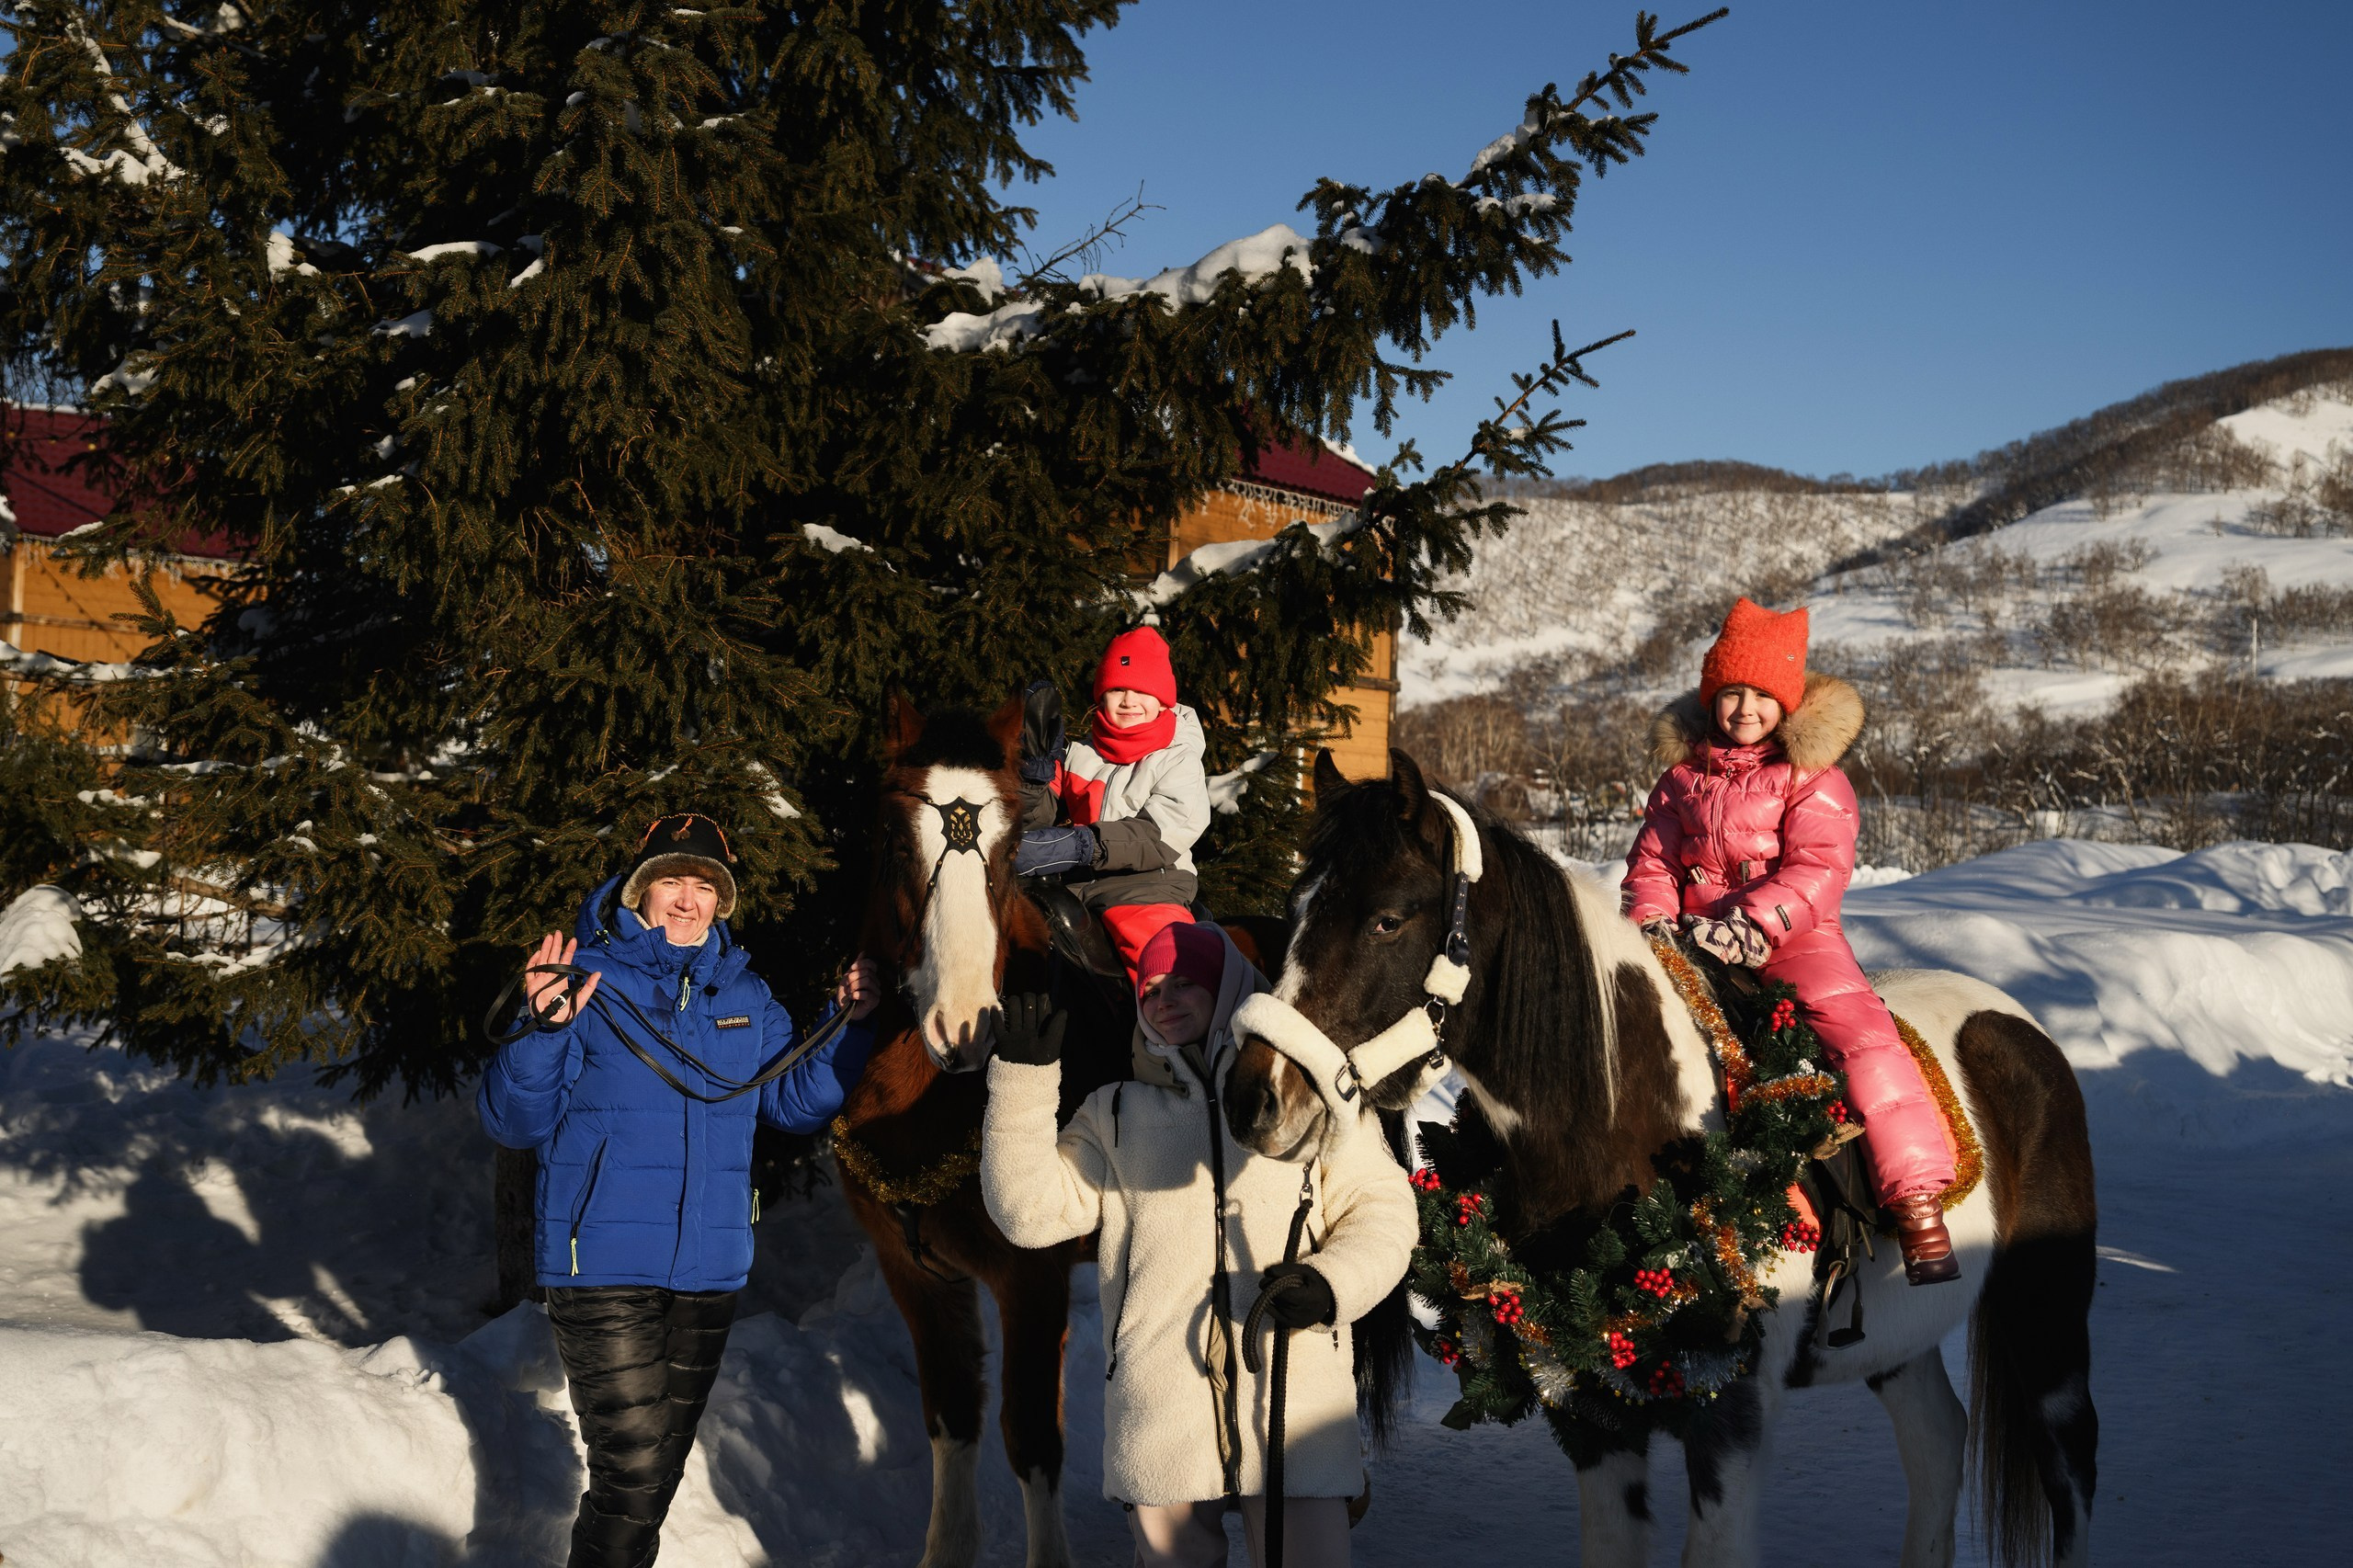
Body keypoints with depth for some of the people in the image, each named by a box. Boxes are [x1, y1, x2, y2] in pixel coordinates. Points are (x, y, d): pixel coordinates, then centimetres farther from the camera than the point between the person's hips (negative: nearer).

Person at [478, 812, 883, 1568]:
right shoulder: (588, 978, -9)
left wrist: (848, 1026, -3)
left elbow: (797, 1102, 9)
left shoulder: (743, 995, 8)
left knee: (663, 1464, 17)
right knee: (631, 1467, -11)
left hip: (709, 1271, 6)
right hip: (602, 1266, -6)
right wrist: (543, 1029, -30)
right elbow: (512, 1121, -13)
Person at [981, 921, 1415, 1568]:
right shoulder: (1116, 1114, 16)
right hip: (1157, 1412, 2)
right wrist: (1023, 1078, -1)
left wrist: (1332, 1284, -13)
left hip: (1297, 1394, -1)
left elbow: (1380, 1210, 7)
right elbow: (1029, 1211, 6)